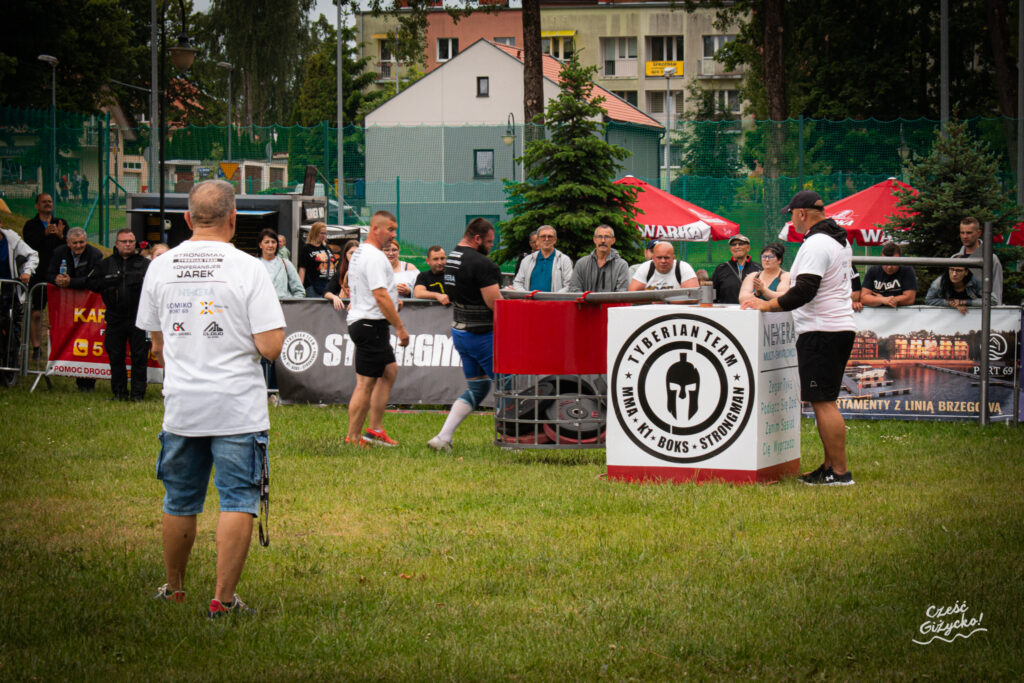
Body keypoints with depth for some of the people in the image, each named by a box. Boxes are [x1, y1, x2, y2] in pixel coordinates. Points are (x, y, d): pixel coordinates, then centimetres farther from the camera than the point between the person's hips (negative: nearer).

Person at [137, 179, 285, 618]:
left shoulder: (160, 268, 4)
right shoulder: (248, 269, -10)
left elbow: (157, 345, 12)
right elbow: (270, 347, -13)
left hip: (180, 405, 4)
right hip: (238, 408, -4)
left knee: (180, 503, 16)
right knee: (238, 502, 1)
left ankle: (174, 589, 29)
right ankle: (223, 599, -3)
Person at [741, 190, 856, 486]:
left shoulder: (815, 245, -15)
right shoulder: (840, 241, 17)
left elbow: (805, 291, -22)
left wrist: (768, 305, -13)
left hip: (820, 332, -10)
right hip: (841, 327, 10)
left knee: (823, 402, -9)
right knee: (825, 401, 14)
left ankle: (840, 472, -10)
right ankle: (830, 466, 16)